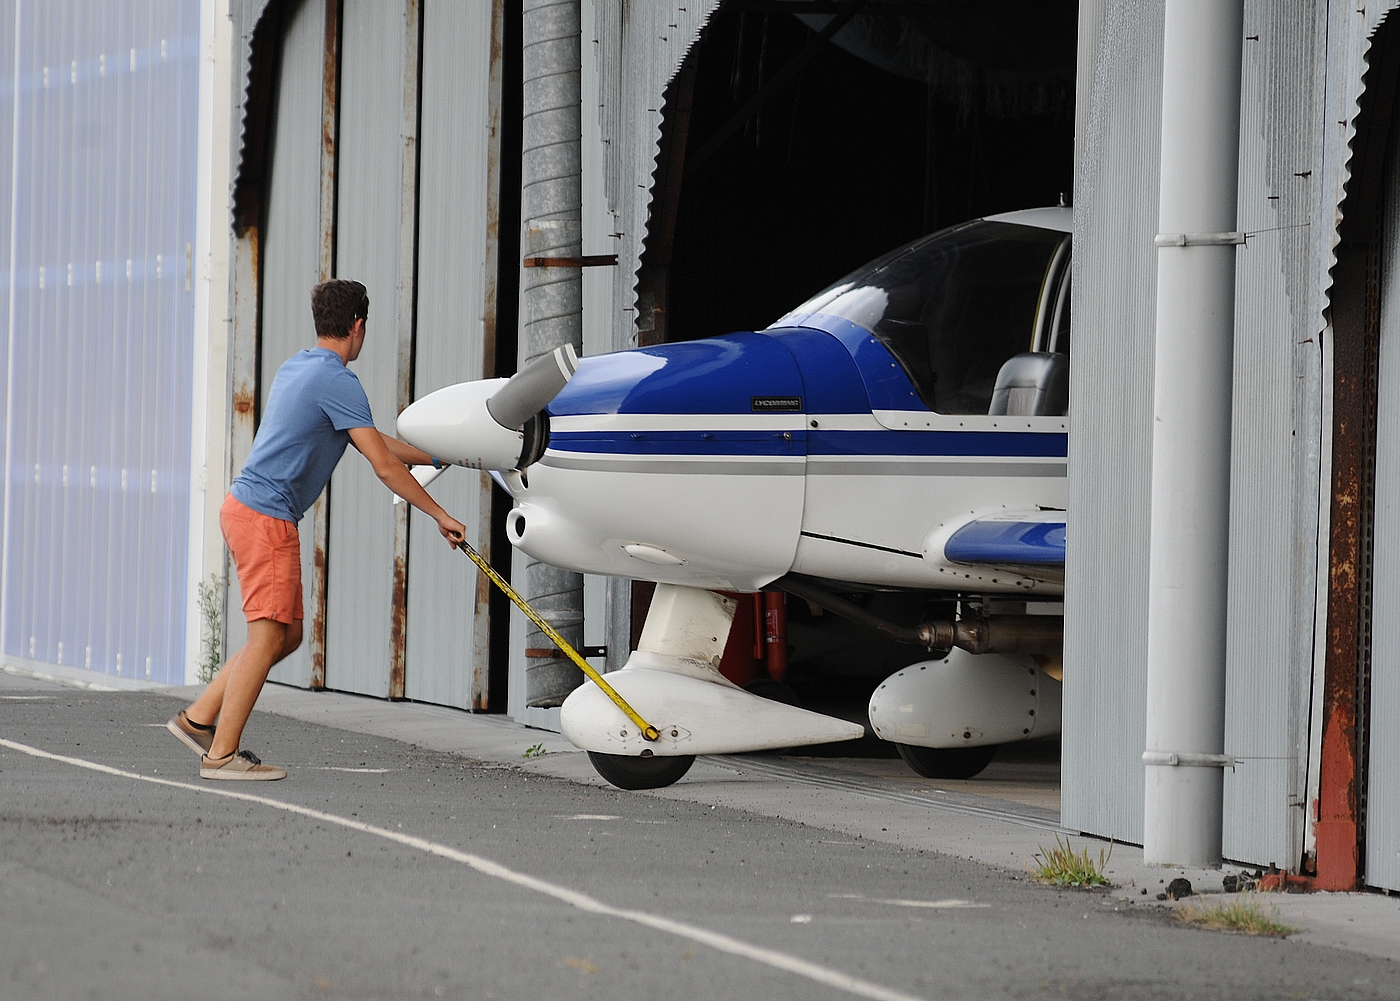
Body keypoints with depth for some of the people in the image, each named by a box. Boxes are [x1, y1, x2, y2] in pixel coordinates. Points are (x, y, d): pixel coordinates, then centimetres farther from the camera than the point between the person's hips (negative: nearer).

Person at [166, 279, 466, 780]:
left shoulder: (296, 368, 17)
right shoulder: (337, 381, -13)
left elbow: (372, 440, 26)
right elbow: (383, 465, -13)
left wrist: (437, 457, 29)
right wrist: (439, 516, -5)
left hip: (244, 508, 10)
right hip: (266, 517, -10)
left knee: (288, 633, 14)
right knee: (268, 636, -6)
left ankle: (198, 718, 15)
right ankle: (222, 754, -5)